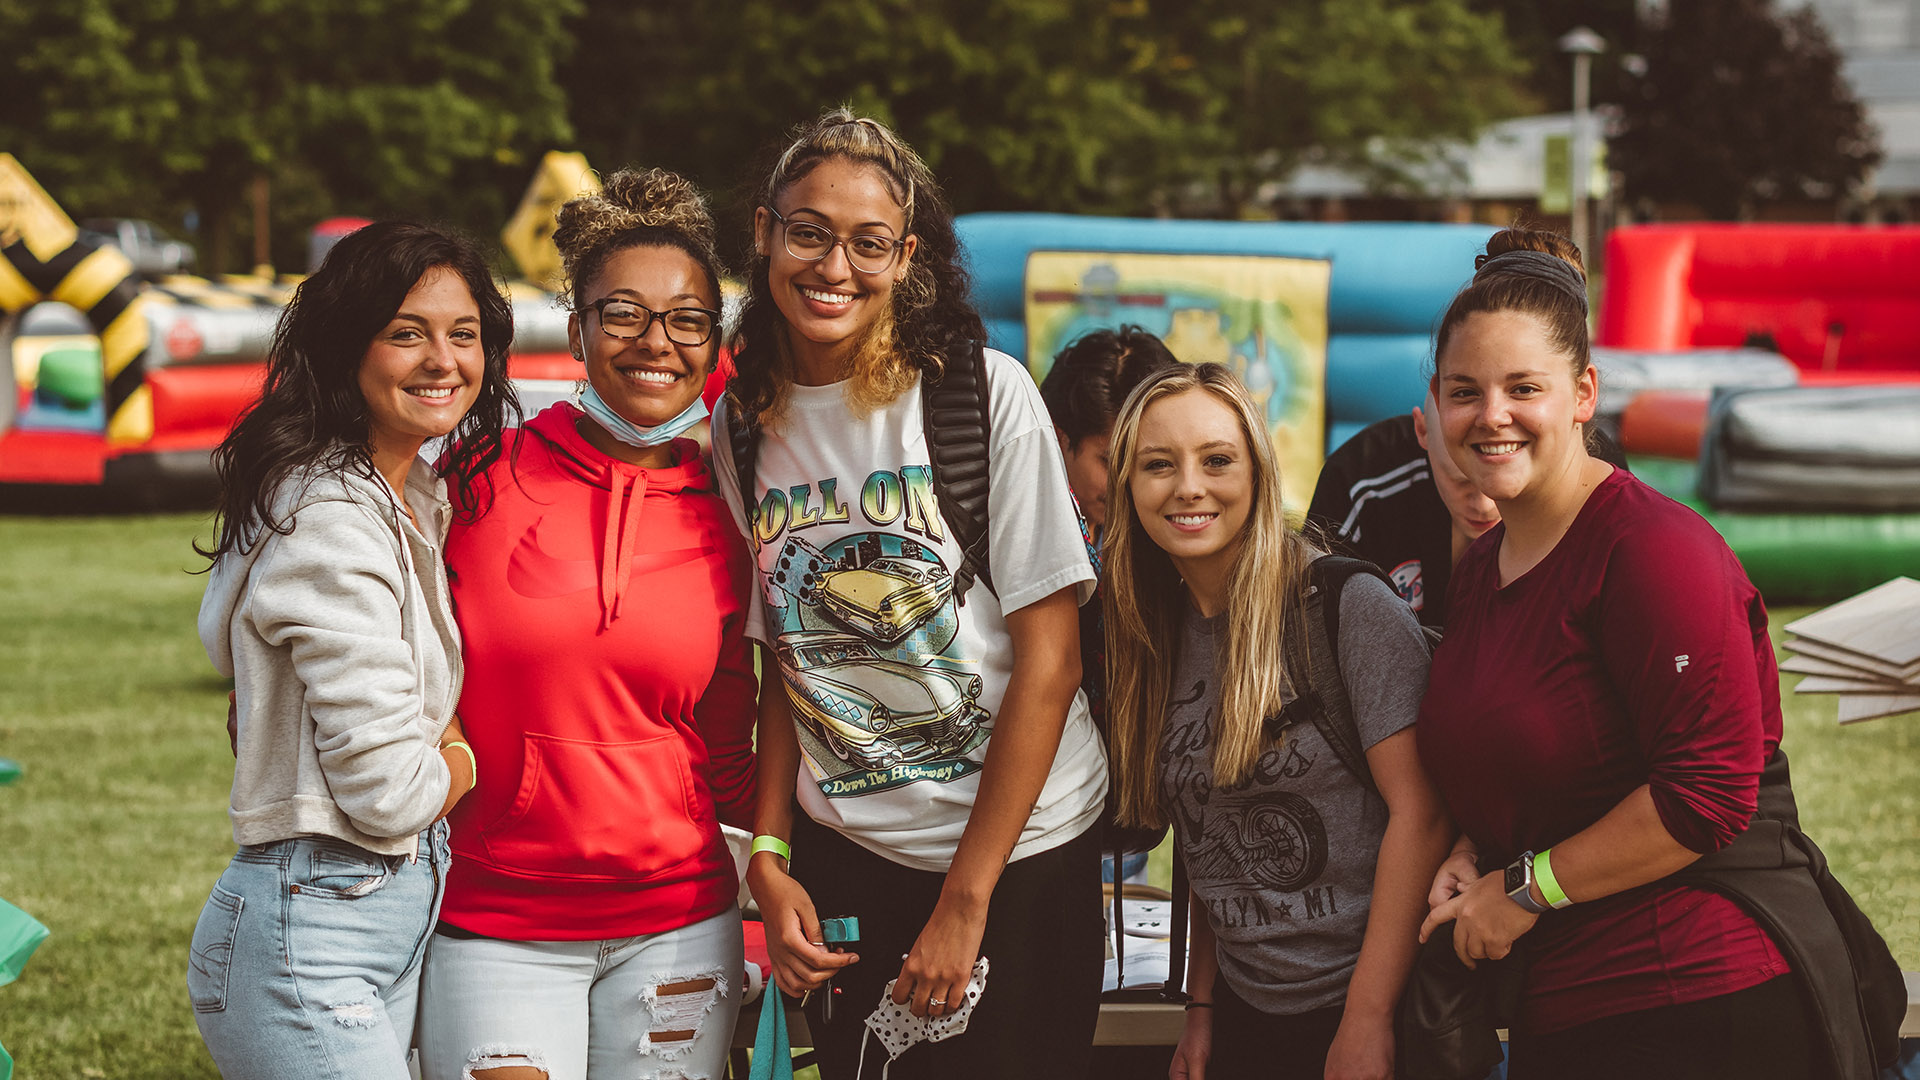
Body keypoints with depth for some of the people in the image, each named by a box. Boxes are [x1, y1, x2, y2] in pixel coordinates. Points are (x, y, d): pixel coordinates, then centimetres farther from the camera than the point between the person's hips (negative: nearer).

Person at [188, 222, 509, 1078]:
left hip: (394, 921, 10)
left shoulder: (417, 496, 11)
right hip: (313, 948, -10)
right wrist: (468, 758, 0)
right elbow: (390, 792, -20)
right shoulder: (334, 526, -19)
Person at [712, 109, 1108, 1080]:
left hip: (1016, 853, -3)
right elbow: (787, 664, 10)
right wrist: (768, 856, -2)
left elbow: (1048, 655, -12)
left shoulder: (986, 394, -11)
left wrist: (963, 903, -12)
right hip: (842, 858, 4)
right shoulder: (744, 426, 3)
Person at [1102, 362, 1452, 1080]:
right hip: (1246, 1014, 6)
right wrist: (1201, 1007, 6)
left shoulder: (1349, 605, -12)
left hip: (1372, 1002, -6)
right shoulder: (1153, 634, 7)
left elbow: (1420, 811, -17)